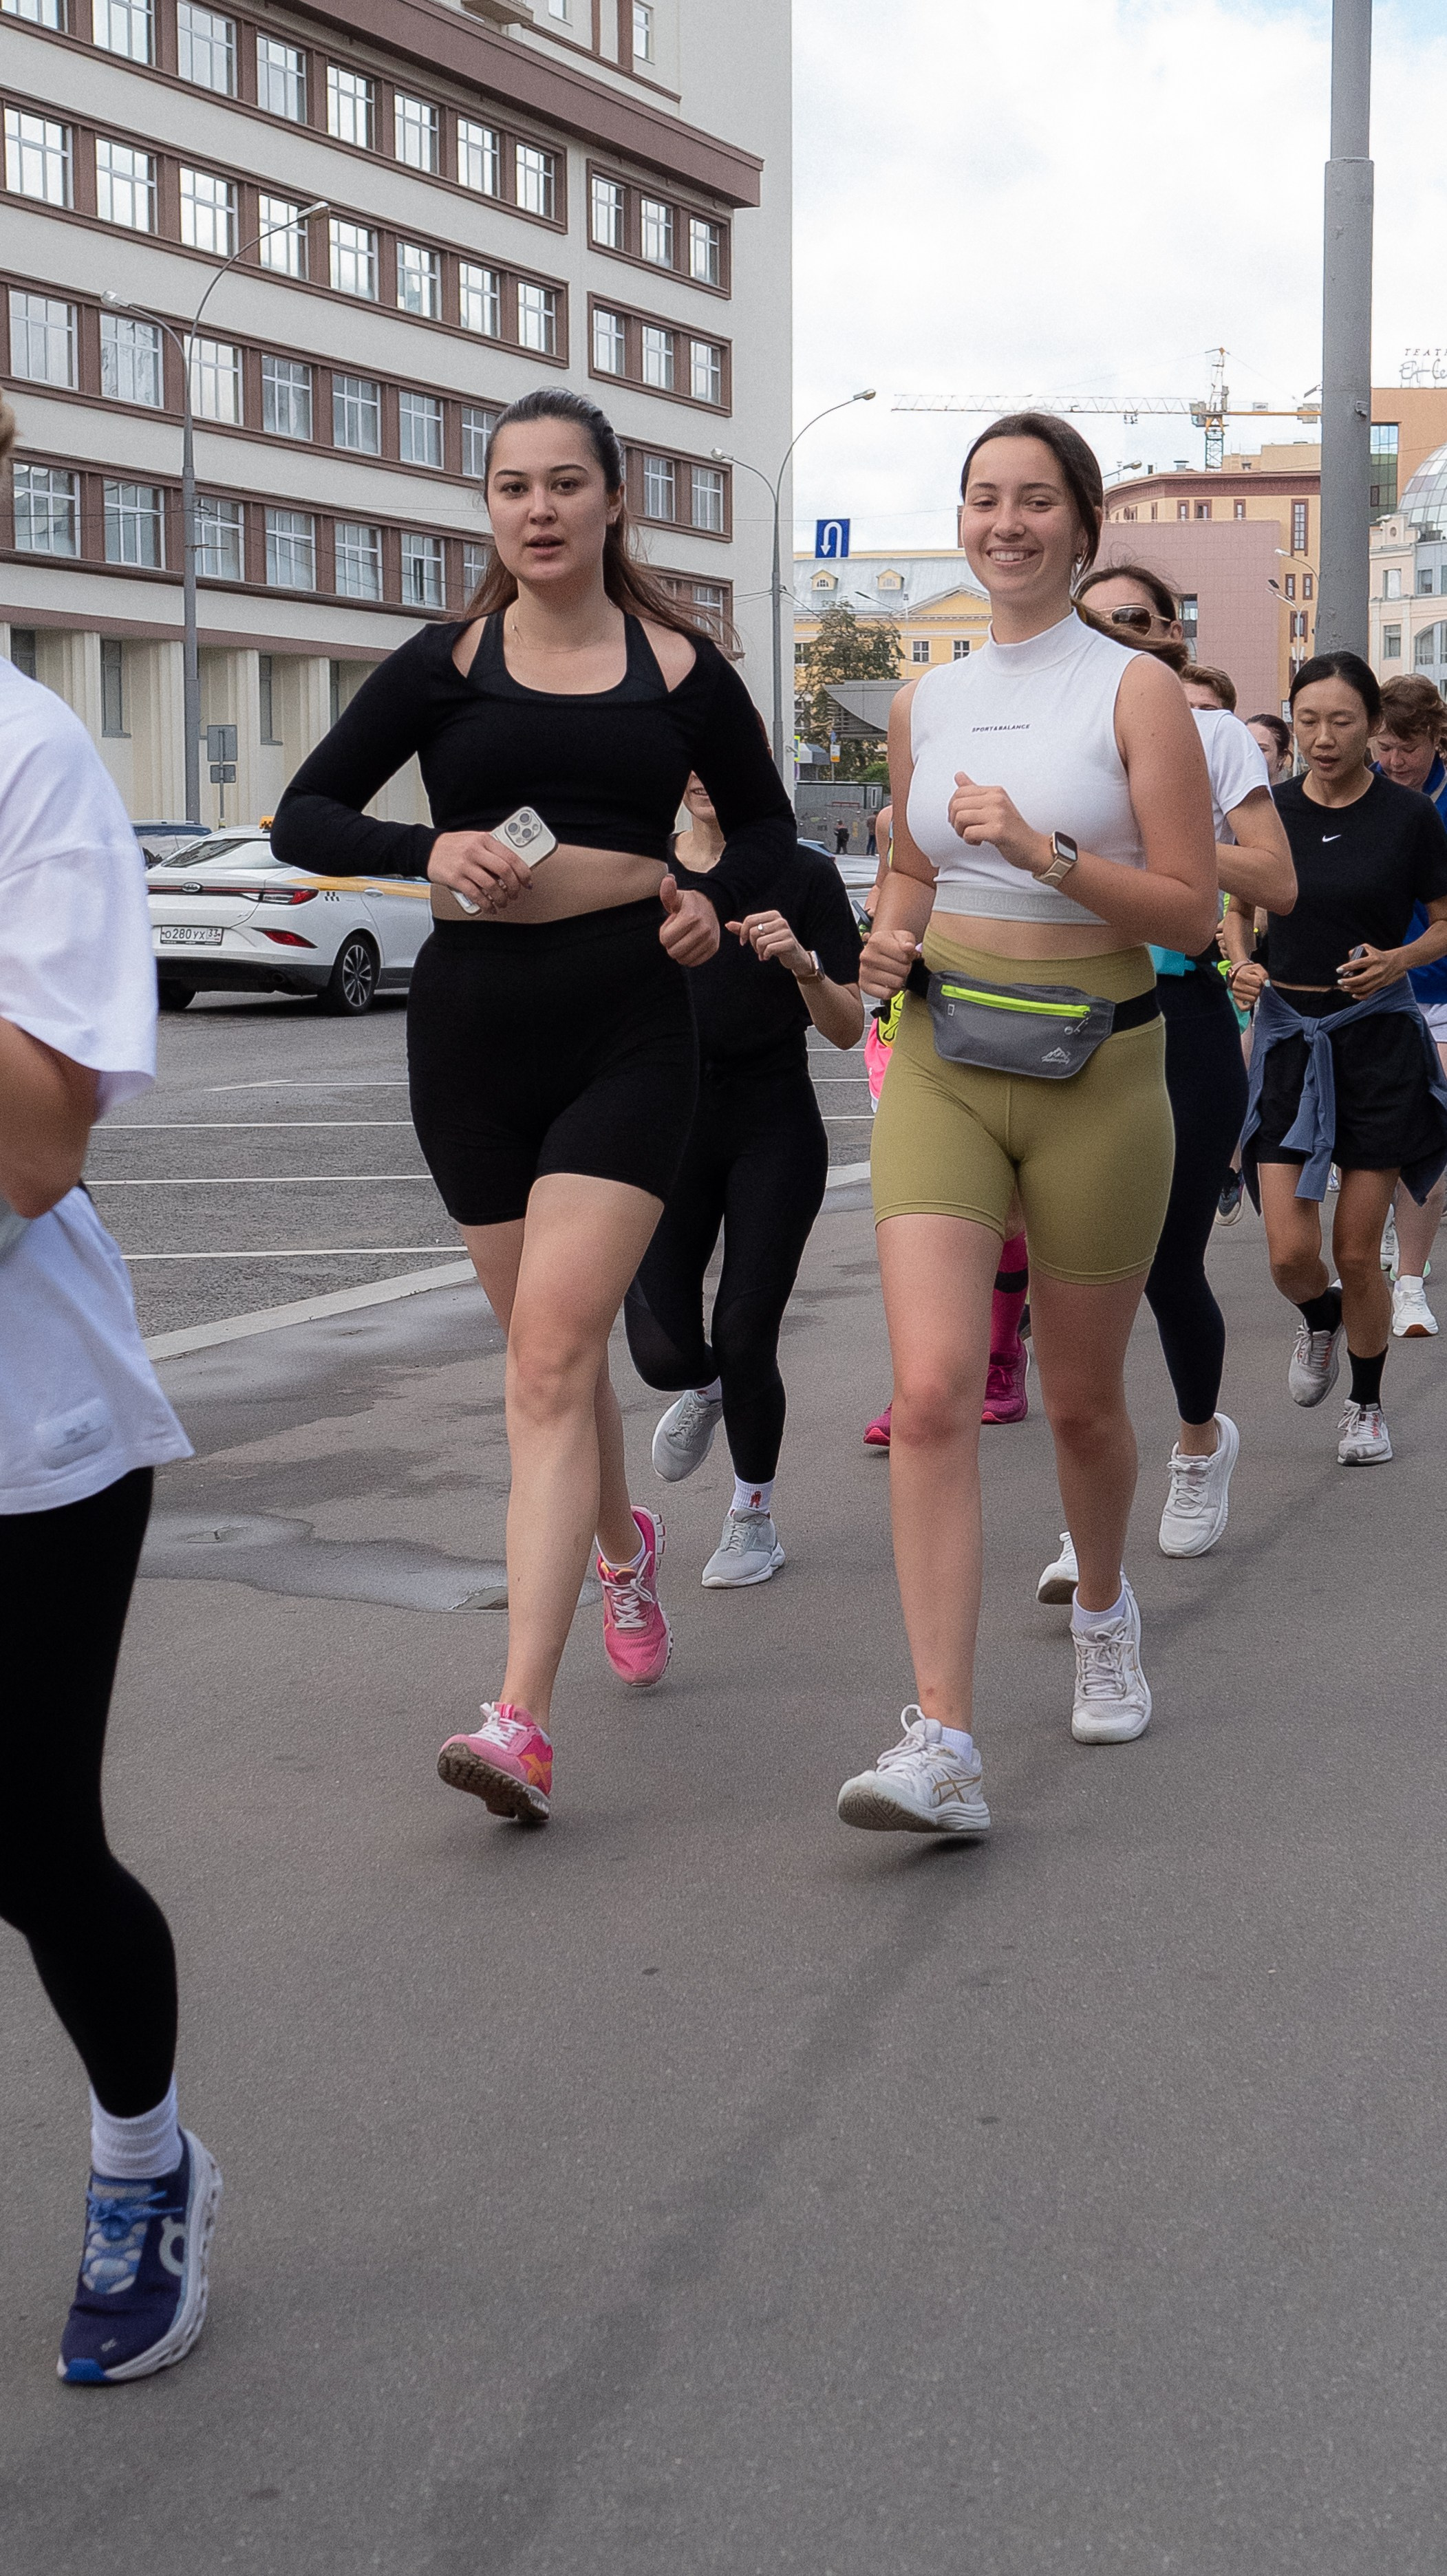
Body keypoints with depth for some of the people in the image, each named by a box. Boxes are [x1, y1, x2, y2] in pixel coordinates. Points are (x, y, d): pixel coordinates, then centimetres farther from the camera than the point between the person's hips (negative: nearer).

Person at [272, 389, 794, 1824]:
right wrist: (425, 850, -15)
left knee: (552, 1354, -15)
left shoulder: (681, 669, 6)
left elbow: (764, 816, 20)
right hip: (474, 1020, 2)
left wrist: (717, 900, -1)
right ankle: (622, 1546, 46)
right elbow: (305, 816, 4)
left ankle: (520, 1719, -20)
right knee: (550, 1348, 14)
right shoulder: (445, 666, 5)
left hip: (629, 1022, -2)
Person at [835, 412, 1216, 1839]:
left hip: (1095, 1075, -2)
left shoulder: (1137, 690, -4)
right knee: (932, 1396, -15)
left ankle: (1104, 1614, 43)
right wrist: (888, 940, 3)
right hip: (941, 1067, 3)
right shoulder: (924, 705, 10)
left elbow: (1191, 912, -9)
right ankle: (941, 1743, -17)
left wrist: (1041, 848, -21)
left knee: (1082, 1401, 12)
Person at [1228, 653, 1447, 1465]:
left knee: (1357, 1252, 2)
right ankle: (1319, 1320, 30)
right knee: (1291, 1253, -6)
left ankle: (1368, 1403, 25)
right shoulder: (1269, 811, 1)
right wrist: (1242, 963, -5)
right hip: (1288, 1033, 2)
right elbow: (1238, 910, 15)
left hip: (1378, 1039, -2)